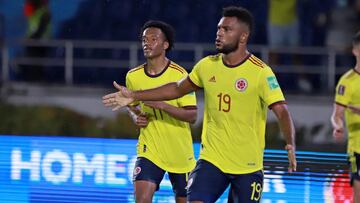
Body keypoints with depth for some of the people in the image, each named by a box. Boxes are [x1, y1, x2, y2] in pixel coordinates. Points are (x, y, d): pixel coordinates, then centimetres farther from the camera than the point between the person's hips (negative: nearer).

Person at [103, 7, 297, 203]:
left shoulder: (261, 72, -13)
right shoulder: (207, 66, 3)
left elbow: (282, 111, -19)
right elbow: (177, 89, 19)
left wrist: (291, 145, -37)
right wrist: (134, 96, 18)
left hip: (248, 166, -3)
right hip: (211, 159, 3)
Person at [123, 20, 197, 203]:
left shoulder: (179, 74, -13)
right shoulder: (133, 76, -1)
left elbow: (192, 115, -17)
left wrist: (161, 105, -29)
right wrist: (136, 117, -3)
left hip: (180, 153, -2)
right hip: (149, 150, 2)